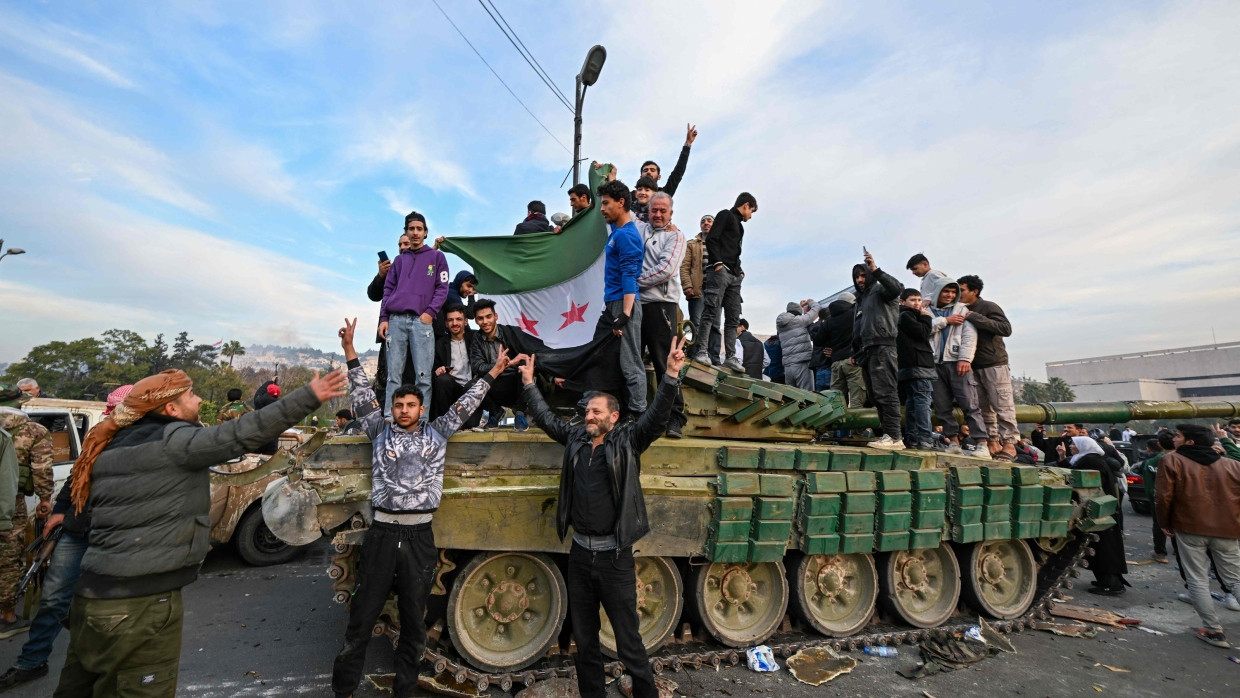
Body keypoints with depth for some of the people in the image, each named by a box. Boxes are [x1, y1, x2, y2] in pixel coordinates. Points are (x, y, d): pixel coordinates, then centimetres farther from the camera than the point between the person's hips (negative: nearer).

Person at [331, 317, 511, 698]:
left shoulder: (436, 433, 8)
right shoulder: (380, 431, 8)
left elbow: (464, 404, 10)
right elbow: (362, 396, 4)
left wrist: (491, 373, 10)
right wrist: (350, 350, -2)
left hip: (420, 536, 1)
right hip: (381, 533, 0)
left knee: (414, 621, 11)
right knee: (361, 618, 7)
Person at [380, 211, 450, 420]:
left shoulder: (437, 256, 14)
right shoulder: (399, 259, 23)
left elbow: (442, 288, 6)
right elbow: (388, 290, 18)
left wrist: (430, 312, -8)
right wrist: (383, 318, 6)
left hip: (422, 320, -3)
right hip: (396, 320, 3)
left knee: (423, 376, -8)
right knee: (393, 374, -1)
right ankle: (389, 418, 0)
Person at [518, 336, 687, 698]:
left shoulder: (627, 441, -8)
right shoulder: (575, 438, 4)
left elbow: (657, 415, -20)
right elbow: (546, 417, 15)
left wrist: (671, 374, -31)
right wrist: (530, 383, 14)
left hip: (614, 556, -4)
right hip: (580, 553, 5)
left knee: (628, 639, 8)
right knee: (584, 638, 18)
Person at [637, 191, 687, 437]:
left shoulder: (675, 235, 5)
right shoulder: (640, 231, 18)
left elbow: (666, 269, -9)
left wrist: (636, 281, -7)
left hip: (660, 304, -5)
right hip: (635, 303, 5)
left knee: (664, 363, -6)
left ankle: (675, 418, 0)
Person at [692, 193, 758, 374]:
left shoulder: (739, 226, 29)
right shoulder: (725, 215, 5)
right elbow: (711, 239, -8)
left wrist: (740, 271, 11)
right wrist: (717, 263, -16)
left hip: (734, 276, 9)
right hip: (720, 271, -9)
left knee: (733, 318, 4)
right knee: (711, 311, -16)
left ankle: (730, 356, 5)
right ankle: (701, 351, -18)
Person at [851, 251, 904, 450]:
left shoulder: (879, 290, 3)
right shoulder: (861, 300, 28)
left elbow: (897, 288, -22)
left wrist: (876, 270, -25)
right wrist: (855, 352, 21)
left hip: (882, 348, -9)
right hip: (867, 351, 9)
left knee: (885, 393, -14)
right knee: (876, 396, 6)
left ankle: (894, 437, -15)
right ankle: (889, 434, 9)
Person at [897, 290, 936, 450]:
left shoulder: (909, 316, 26)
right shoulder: (906, 315, -3)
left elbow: (923, 337, 25)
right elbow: (923, 333, -10)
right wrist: (926, 318, 2)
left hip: (910, 366, 10)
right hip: (917, 364, -10)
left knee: (912, 401, 7)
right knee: (923, 400, -14)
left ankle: (911, 438, 8)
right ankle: (925, 438, -19)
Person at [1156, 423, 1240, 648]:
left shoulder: (1171, 461, -5)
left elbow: (1163, 496, -8)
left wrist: (1165, 523, 4)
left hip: (1189, 528, -3)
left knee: (1198, 581, 7)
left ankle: (1214, 631, 8)